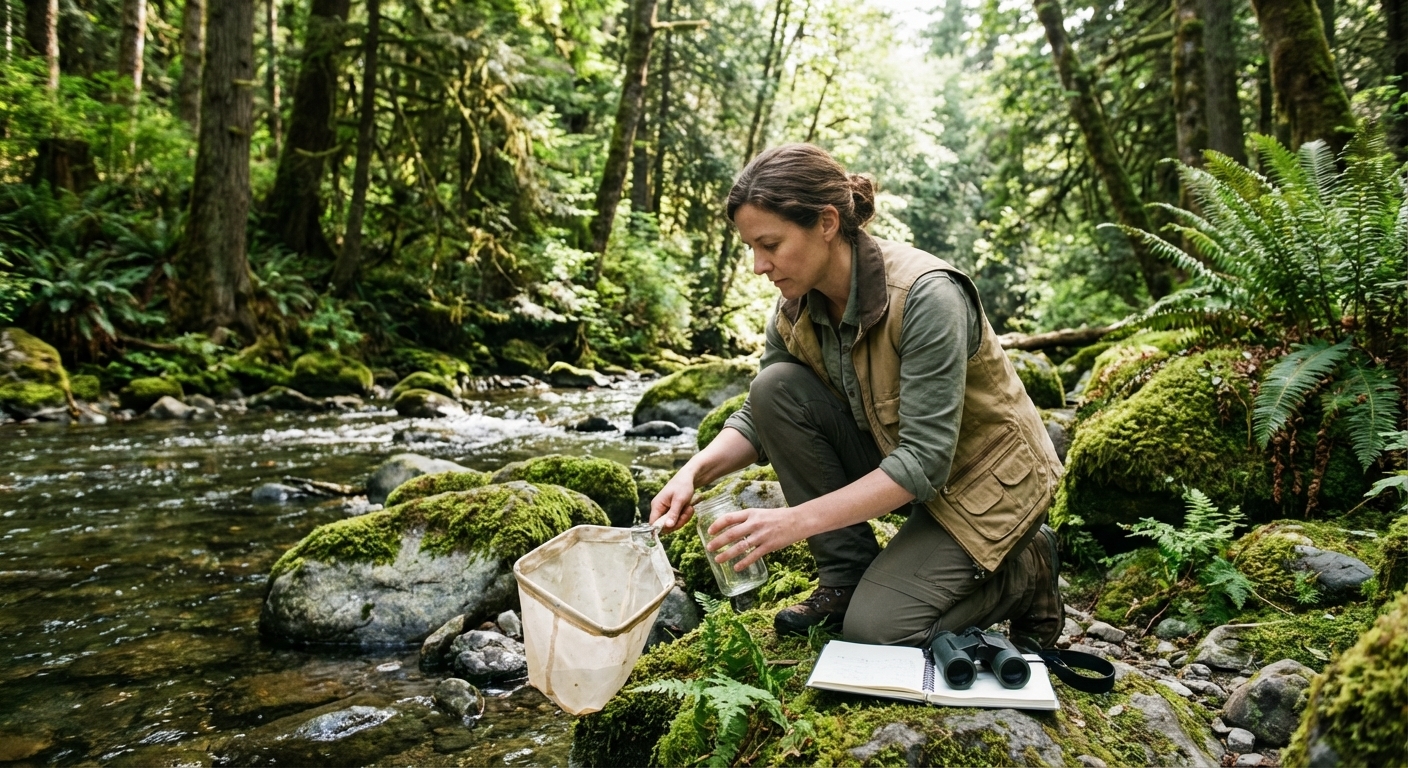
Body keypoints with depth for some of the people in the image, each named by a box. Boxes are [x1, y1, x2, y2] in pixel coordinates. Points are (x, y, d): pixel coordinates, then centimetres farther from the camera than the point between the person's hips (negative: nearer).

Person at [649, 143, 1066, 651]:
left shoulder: (924, 295, -30)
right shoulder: (798, 305, -10)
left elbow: (925, 460, -32)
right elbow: (758, 416, -1)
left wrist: (797, 521, -36)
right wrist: (696, 471, -20)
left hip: (986, 477, -6)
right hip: (896, 458, 6)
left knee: (873, 629, -19)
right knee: (776, 386, -17)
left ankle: (1026, 568, 7)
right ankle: (847, 577, -5)